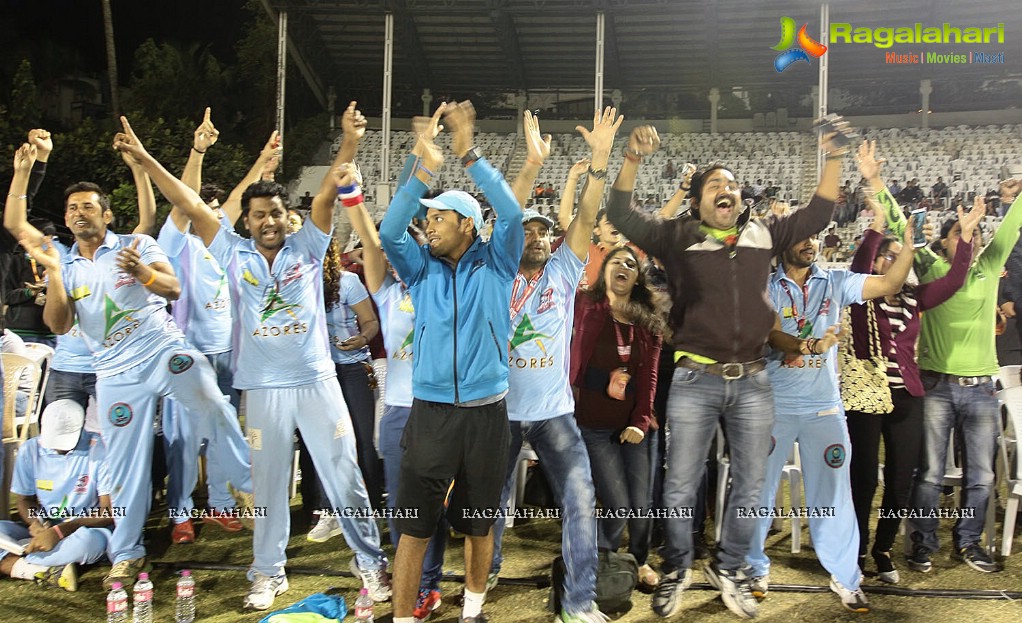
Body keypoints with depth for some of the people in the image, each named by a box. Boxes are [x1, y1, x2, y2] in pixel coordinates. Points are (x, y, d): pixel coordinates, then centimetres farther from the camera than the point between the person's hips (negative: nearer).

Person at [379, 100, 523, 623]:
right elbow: (389, 232, -11)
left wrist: (469, 154, -16)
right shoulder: (422, 269, 6)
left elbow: (511, 213, -14)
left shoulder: (495, 266, 1)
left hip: (487, 414, 0)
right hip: (430, 413, 1)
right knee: (414, 528, -1)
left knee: (478, 526, 15)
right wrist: (425, 167, -17)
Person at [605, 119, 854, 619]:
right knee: (681, 488, 5)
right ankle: (676, 569, 27)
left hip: (753, 382, 3)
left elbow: (818, 214, 15)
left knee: (750, 486, 12)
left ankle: (729, 569, 33)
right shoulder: (677, 238, 0)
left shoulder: (763, 234, 9)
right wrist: (633, 158, -19)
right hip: (695, 380, -3)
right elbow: (621, 214, -7)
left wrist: (834, 159, 5)